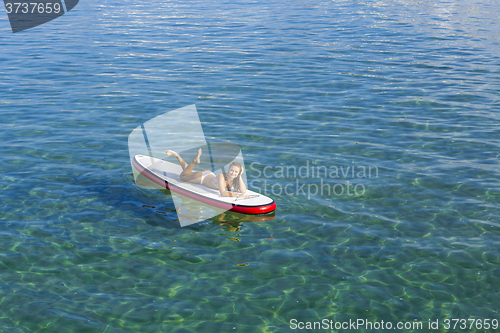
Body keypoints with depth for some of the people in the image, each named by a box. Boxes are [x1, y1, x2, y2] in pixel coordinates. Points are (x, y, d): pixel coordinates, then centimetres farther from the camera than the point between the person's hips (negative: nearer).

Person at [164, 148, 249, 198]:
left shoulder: (237, 179, -29)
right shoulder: (222, 176, -45)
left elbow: (243, 191, -37)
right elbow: (222, 193, -51)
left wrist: (240, 177, -44)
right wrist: (237, 195, -61)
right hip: (203, 177, -5)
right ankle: (195, 160, 12)